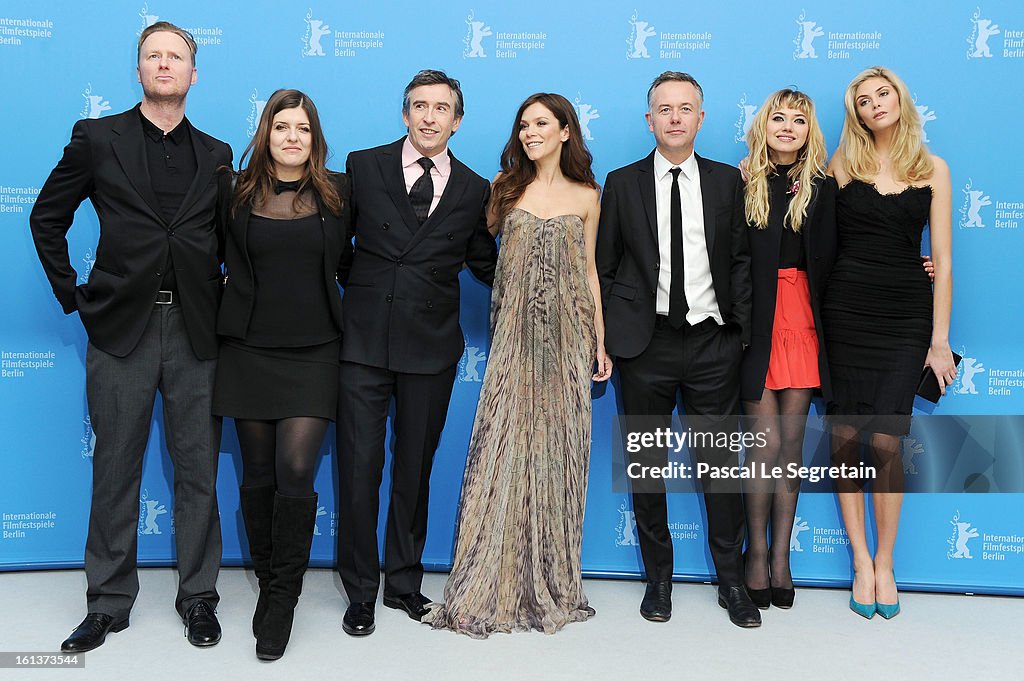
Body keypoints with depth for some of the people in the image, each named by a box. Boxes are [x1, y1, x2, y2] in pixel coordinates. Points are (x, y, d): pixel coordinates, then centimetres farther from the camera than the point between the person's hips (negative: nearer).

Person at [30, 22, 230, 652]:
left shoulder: (217, 155, 11)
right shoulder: (97, 139, 6)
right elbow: (48, 218, 10)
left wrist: (226, 303, 5)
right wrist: (72, 294, 5)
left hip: (197, 332, 1)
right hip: (121, 329, -1)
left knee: (198, 470, 6)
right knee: (116, 470, 7)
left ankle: (199, 598, 20)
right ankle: (109, 603, 21)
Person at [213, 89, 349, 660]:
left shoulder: (338, 191, 3)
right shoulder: (237, 190, 4)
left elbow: (349, 261, 12)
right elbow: (226, 261, 15)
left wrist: (348, 313, 6)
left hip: (314, 351, -1)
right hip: (250, 350, 1)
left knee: (296, 472, -11)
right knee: (258, 475, 7)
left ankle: (285, 597, 5)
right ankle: (268, 584, 26)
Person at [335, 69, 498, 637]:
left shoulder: (474, 190, 7)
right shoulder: (363, 166, 4)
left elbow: (486, 265, 13)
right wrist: (354, 289, 0)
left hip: (431, 347, 2)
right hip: (364, 340, -1)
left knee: (415, 470, 12)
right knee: (359, 470, 1)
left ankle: (404, 581, 29)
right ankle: (360, 591, 18)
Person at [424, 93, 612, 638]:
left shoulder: (586, 196, 9)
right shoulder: (505, 186, 9)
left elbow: (589, 271, 10)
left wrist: (600, 341, 8)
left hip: (567, 336, 1)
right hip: (515, 334, 0)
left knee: (557, 452, 4)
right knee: (503, 446, -4)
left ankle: (551, 585, 17)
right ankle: (493, 587, 7)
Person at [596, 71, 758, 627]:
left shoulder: (729, 182, 8)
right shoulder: (622, 183, 6)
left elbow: (742, 262, 7)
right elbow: (603, 266, 6)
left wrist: (742, 330, -2)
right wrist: (602, 339, 0)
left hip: (712, 343, 0)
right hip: (645, 344, 0)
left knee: (721, 462, 4)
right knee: (647, 463, 8)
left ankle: (731, 580, 19)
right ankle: (658, 577, 23)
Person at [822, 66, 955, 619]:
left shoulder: (932, 169, 5)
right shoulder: (841, 164, 6)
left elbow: (942, 259, 3)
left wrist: (939, 339, -1)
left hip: (905, 314, -1)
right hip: (845, 309, 1)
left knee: (886, 440, -5)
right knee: (845, 435, 1)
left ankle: (885, 563, 12)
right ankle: (861, 560, 14)